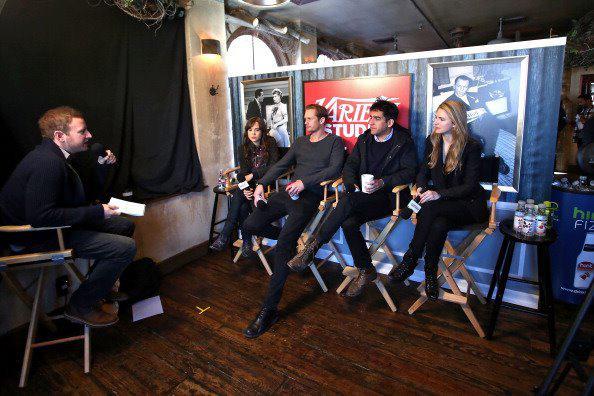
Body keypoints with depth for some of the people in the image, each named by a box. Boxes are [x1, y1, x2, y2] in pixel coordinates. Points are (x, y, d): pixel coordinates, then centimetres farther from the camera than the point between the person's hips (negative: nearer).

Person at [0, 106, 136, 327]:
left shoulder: (55, 155, 8)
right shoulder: (47, 162, -26)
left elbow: (84, 195, 17)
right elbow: (41, 216, -31)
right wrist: (97, 212, -26)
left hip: (58, 222, 11)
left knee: (125, 226, 13)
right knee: (126, 247, -21)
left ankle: (102, 286, 25)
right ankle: (81, 307, -1)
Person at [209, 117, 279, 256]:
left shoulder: (270, 143, -2)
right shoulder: (243, 148, 7)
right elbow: (243, 171, -3)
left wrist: (253, 174, -17)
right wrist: (245, 189, -22)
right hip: (250, 183, 4)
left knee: (238, 197, -29)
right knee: (242, 204, -30)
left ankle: (224, 236, -22)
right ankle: (246, 240, -17)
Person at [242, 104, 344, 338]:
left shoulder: (335, 142, 8)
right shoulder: (301, 142, 25)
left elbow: (334, 169, -7)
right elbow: (281, 165, 21)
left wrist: (304, 182, -18)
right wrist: (261, 184, 7)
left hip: (310, 196, -7)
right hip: (288, 192, 7)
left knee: (284, 245, -23)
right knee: (250, 225, -8)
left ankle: (269, 309, -17)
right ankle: (290, 236, 18)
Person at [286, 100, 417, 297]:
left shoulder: (404, 142, 2)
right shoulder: (364, 138, 16)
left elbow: (409, 172, -5)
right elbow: (350, 165, 13)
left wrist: (383, 182, -20)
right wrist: (353, 184, -8)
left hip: (387, 196, -5)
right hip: (362, 195, 5)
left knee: (349, 200, -33)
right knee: (348, 223, -26)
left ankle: (313, 246, -25)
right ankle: (366, 270, -6)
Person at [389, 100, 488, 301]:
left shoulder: (471, 147, -10)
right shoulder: (432, 141, 6)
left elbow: (470, 186, -14)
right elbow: (424, 171, 12)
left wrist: (439, 194, -29)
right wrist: (420, 187, -12)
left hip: (468, 205, -4)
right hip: (440, 203, 4)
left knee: (430, 209, -35)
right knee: (438, 225, -34)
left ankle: (410, 260, -24)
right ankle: (430, 275, -19)